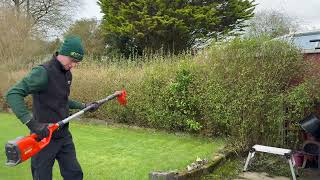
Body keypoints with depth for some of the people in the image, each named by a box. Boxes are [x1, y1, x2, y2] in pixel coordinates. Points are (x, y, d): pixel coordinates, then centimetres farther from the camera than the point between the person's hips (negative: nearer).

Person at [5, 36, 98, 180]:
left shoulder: (67, 74, 7)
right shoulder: (43, 72, -19)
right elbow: (13, 94, -27)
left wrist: (83, 106, 17)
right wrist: (32, 123, -36)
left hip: (64, 135, 7)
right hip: (44, 137, -7)